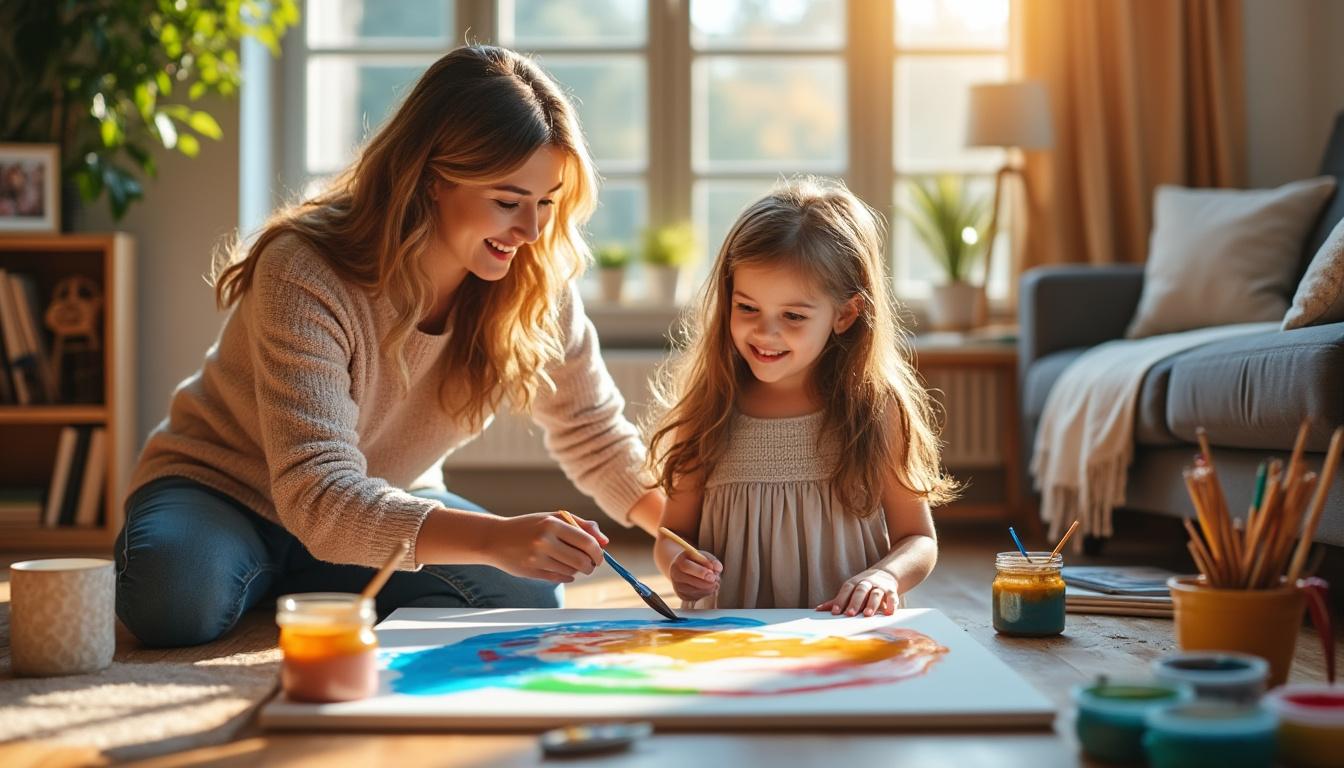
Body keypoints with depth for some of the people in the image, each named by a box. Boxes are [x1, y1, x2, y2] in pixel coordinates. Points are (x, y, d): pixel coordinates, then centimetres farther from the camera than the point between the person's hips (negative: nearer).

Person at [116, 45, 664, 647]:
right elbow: (317, 495, -40)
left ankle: (301, 598, 0)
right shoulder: (305, 275, -31)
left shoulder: (535, 284, -15)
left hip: (382, 505, 4)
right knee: (174, 599, -36)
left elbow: (595, 438, -2)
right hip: (223, 492, -4)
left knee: (527, 596, -23)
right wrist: (495, 538, -54)